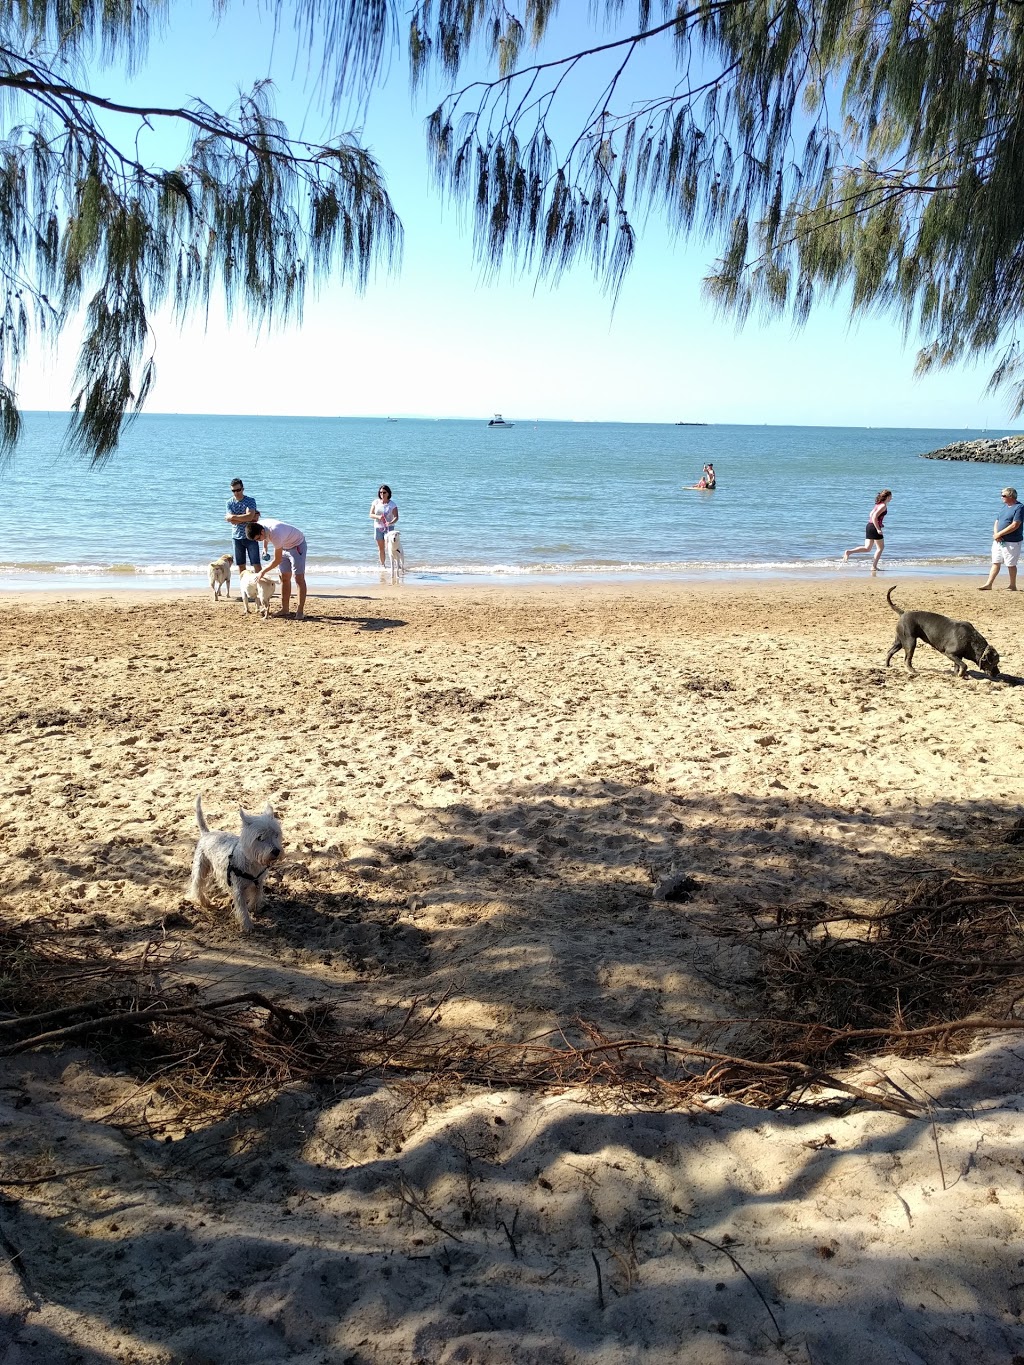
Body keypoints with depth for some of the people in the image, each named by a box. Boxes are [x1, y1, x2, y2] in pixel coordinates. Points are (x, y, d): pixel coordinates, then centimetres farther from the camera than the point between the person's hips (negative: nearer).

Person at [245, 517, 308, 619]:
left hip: (297, 544, -9)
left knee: (299, 578, -12)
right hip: (285, 546, 9)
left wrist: (263, 572, -23)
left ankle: (299, 612, -14)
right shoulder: (258, 526, -16)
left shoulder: (275, 534, -39)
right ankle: (284, 609, 13)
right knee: (284, 578, 8)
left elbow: (277, 560, -30)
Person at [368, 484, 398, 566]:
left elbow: (396, 517, -13)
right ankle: (382, 564, 20)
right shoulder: (376, 502, 1)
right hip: (378, 527, 3)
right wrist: (378, 517, -20)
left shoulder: (392, 504, -6)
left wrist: (391, 522, -34)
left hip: (388, 527, -3)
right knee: (381, 547, 9)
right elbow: (371, 515, 1)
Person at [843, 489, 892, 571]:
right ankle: (874, 566, 6)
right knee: (880, 547, 7)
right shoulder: (883, 506, -13)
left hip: (869, 526, 8)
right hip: (874, 528, -8)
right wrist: (878, 529, -20)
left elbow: (871, 514, 23)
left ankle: (848, 552, -9)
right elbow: (874, 517, -22)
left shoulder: (879, 504, 15)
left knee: (867, 548, 7)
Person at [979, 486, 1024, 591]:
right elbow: (997, 522, 15)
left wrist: (999, 534, -17)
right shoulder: (1004, 506, 14)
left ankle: (1013, 586, 13)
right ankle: (989, 584, 8)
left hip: (1011, 542, -7)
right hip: (999, 541, 7)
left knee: (1011, 565, 1)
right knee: (996, 563, 7)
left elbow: (1014, 525, -20)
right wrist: (996, 534, -4)